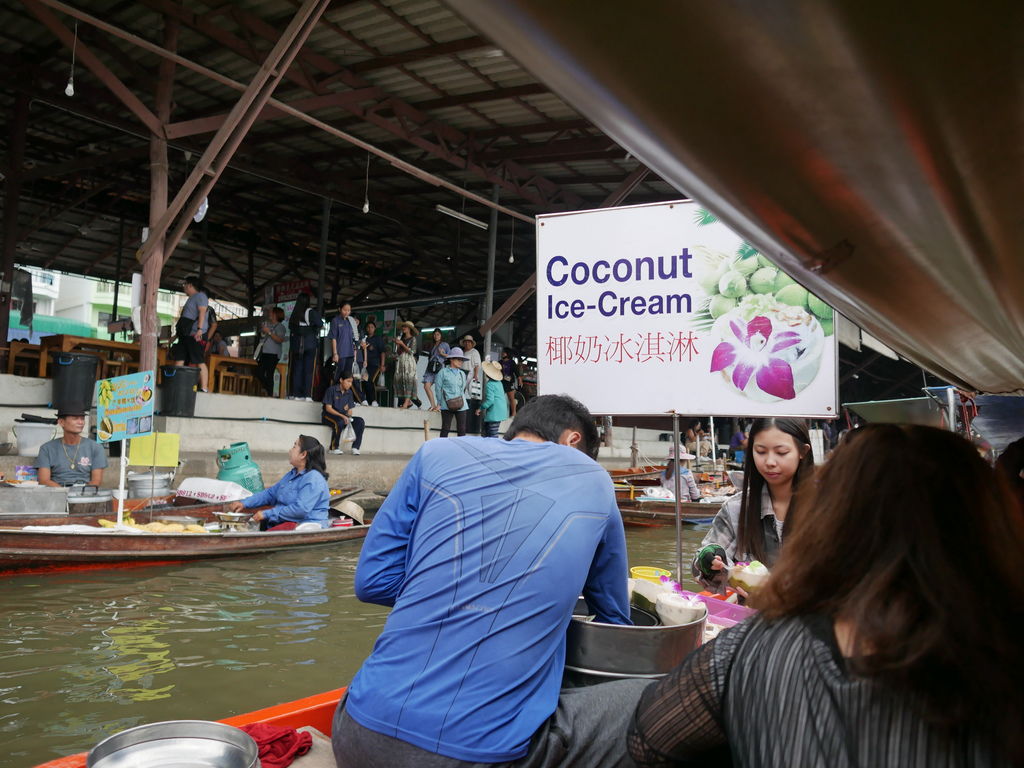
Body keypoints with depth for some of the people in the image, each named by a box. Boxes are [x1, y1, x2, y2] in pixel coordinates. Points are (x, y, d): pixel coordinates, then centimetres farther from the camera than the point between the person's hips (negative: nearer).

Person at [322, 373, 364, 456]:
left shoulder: (349, 393, 8)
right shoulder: (331, 390, -9)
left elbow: (350, 410, 9)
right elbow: (328, 408, -14)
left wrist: (348, 416, -16)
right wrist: (342, 416, -25)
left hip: (343, 417, 6)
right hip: (329, 416, -6)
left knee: (360, 421, -17)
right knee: (340, 422, -38)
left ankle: (355, 447, -19)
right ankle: (334, 448, -23)